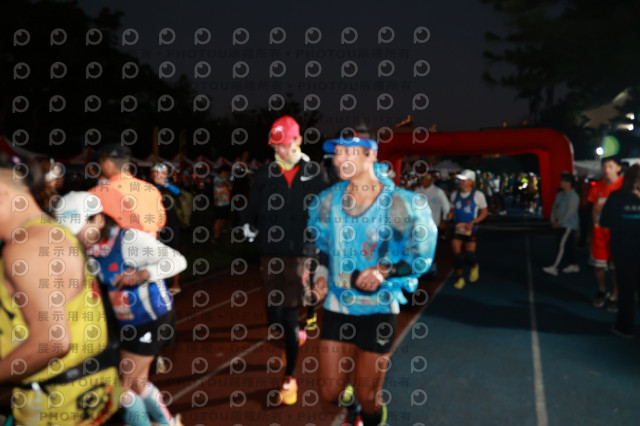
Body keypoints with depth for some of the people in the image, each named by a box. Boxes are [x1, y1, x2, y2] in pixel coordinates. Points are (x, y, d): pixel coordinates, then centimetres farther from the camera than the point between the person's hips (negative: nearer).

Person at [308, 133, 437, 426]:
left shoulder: (400, 203, -14)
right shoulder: (328, 199, -2)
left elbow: (421, 258, -8)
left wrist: (385, 270, -22)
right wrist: (321, 275, -3)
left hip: (378, 311, -3)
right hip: (337, 306, 3)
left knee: (368, 397, 9)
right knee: (330, 393, 8)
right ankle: (350, 399, 45)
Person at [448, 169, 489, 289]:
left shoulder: (478, 195, -5)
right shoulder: (454, 194, 6)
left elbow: (484, 212, 0)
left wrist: (472, 222, -13)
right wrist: (448, 217, -8)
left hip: (471, 229, -3)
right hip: (457, 229, 3)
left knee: (469, 255, -4)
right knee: (456, 253, -3)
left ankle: (474, 266, 32)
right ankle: (459, 278, 11)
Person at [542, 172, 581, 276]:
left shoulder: (573, 196, -12)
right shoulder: (559, 195, 13)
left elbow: (570, 212, -18)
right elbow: (554, 208, 14)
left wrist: (559, 222, -15)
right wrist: (553, 221, 0)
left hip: (569, 226, -8)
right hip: (559, 226, 8)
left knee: (562, 245, -11)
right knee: (568, 246, 14)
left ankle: (554, 267, -16)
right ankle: (573, 265, 25)